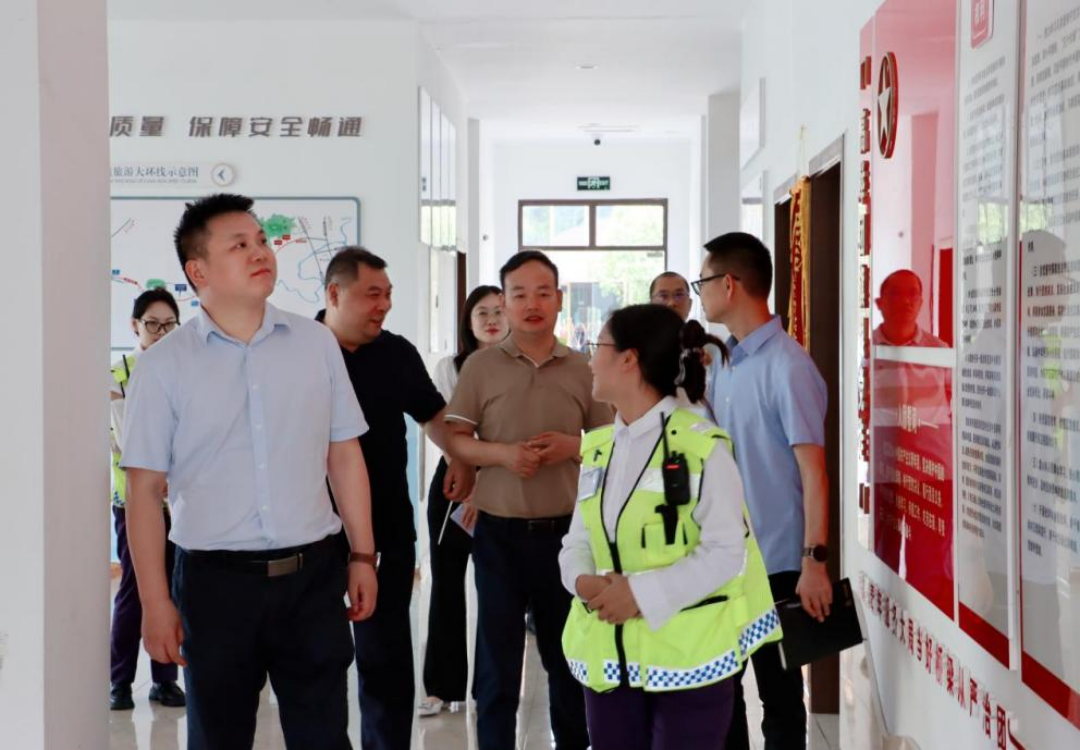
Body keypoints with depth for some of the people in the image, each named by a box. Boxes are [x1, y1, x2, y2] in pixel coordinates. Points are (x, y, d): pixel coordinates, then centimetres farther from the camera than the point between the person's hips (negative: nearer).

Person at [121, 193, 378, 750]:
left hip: (314, 573, 2)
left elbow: (344, 456, 10)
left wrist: (363, 556, 8)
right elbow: (145, 491, -3)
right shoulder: (163, 364, -4)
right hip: (216, 579, -2)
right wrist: (155, 601, -6)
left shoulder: (316, 342, 5)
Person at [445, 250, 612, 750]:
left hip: (566, 529, 2)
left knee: (569, 651, 15)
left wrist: (572, 447, -13)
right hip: (499, 530, -2)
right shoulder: (481, 366, -1)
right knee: (497, 657, 6)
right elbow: (454, 440, -2)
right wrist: (501, 453, -19)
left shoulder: (581, 369, 3)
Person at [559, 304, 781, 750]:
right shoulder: (597, 447, 10)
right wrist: (583, 581, -12)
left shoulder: (702, 446, -12)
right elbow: (578, 539, 10)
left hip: (688, 656, -6)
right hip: (609, 655, 6)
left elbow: (725, 552, -15)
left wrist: (643, 593, -22)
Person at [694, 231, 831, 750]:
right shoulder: (723, 364, 8)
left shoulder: (787, 367, -16)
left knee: (779, 694, 7)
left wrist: (815, 562, -21)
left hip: (775, 564, -8)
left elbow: (813, 471, -18)